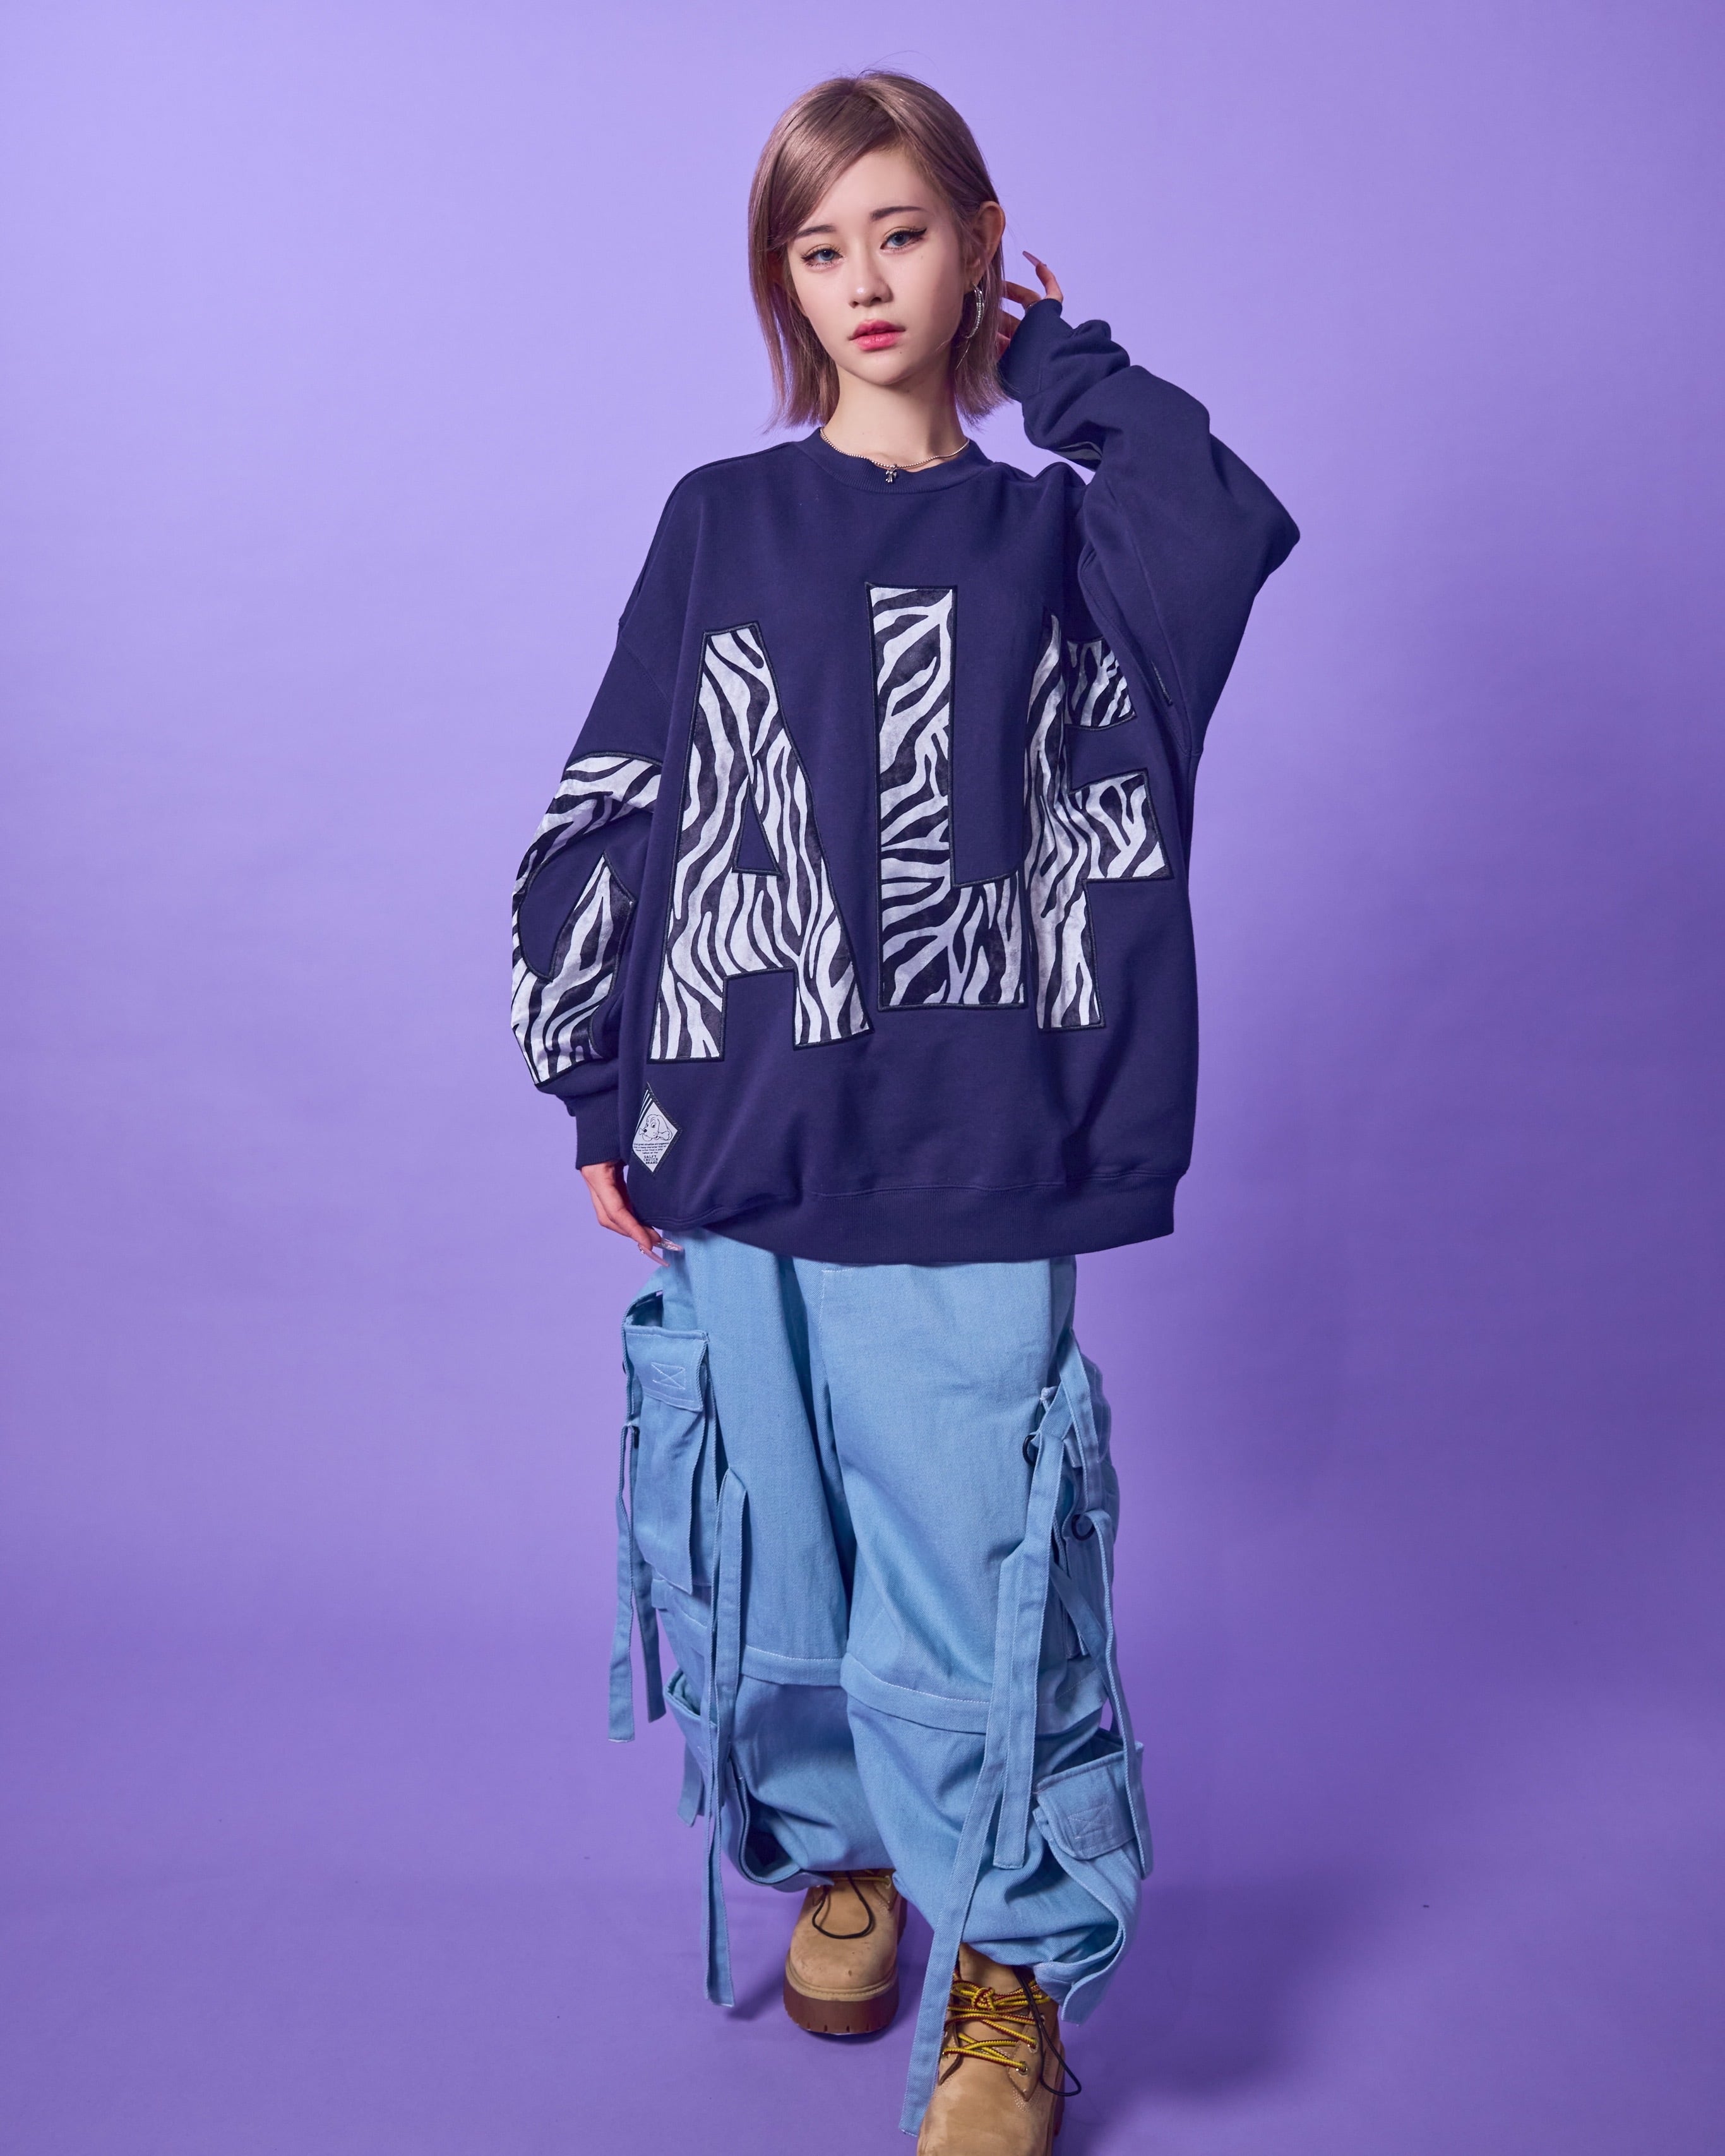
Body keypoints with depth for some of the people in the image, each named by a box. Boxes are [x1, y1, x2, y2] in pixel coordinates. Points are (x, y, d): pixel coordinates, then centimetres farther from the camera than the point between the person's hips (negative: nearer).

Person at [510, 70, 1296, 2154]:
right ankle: (835, 1848, 39)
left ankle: (1008, 1978, 20)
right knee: (778, 1539, 14)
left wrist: (1055, 356, -2)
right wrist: (603, 1095, 4)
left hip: (969, 1159, -2)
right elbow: (610, 814, 8)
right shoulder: (723, 525, 7)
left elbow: (1233, 529, -17)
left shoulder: (1047, 529, 5)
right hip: (738, 1146, 2)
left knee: (967, 1567, 1)